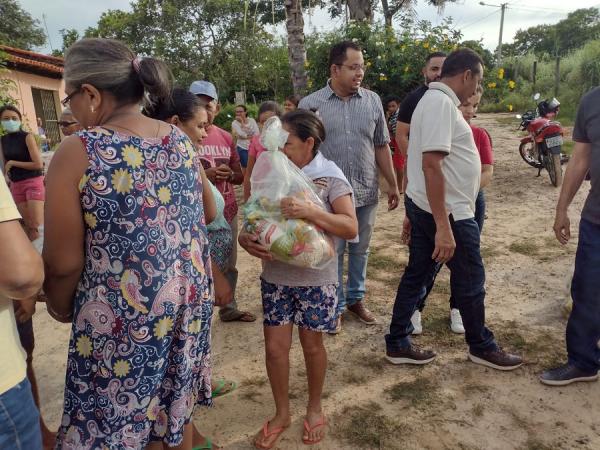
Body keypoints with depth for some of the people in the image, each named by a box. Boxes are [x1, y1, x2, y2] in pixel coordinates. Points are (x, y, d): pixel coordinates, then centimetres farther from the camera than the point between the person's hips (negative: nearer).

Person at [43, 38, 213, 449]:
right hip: (187, 298, 6)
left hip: (123, 316, -5)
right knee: (176, 408, 24)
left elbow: (64, 262, -13)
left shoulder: (78, 151, -17)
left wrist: (58, 306, 7)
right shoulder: (181, 140, 0)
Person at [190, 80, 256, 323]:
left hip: (228, 211, 6)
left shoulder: (226, 137, 8)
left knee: (229, 266, 17)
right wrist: (203, 175, -21)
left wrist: (230, 174, -8)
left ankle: (229, 309, 34)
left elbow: (240, 175, 15)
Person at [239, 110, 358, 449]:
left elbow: (351, 228, -17)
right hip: (275, 275, 3)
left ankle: (315, 408, 38)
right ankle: (282, 413, 33)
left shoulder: (330, 177, -10)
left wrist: (310, 211, -31)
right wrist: (245, 237, -17)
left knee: (312, 344, 13)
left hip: (315, 277, -3)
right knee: (275, 346, 8)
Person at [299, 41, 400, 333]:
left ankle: (356, 299, 34)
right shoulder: (311, 104, -4)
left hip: (366, 192, 3)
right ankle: (335, 306, 25)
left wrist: (393, 184, 10)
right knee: (332, 253, 8)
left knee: (360, 250, 16)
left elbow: (381, 146, 9)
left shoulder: (372, 101, 4)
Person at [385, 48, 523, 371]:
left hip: (423, 206, 10)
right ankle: (482, 347, 29)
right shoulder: (441, 103, -18)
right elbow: (431, 165, -27)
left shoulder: (434, 100, 15)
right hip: (448, 211, -10)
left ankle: (397, 344, 24)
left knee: (416, 275, 14)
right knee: (470, 281, 8)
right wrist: (444, 227, -29)